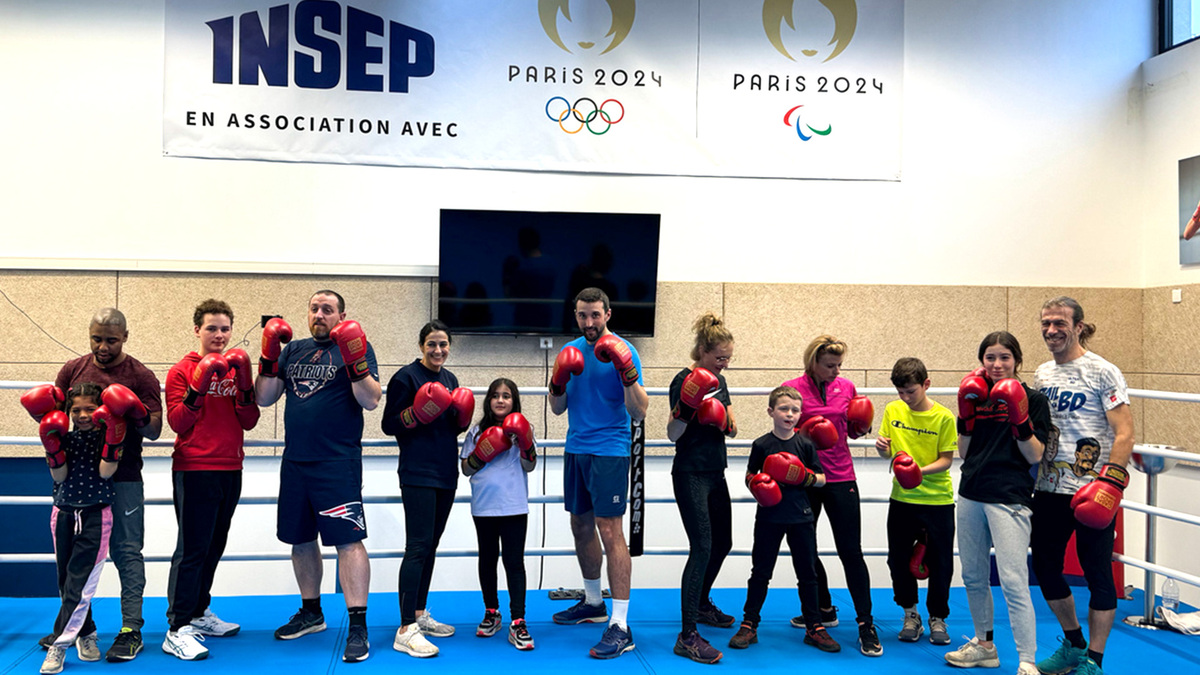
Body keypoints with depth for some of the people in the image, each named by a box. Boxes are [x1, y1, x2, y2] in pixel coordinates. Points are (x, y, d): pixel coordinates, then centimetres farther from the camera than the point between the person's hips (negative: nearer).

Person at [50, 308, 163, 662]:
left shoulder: (140, 376, -2)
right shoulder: (72, 370, 8)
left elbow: (154, 431, -5)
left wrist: (138, 413, -25)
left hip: (122, 479, -4)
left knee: (126, 552, -3)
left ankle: (131, 630, -1)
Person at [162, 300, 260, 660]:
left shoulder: (236, 369, 11)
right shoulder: (182, 370, -2)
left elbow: (249, 422, 3)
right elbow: (177, 423, -10)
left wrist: (244, 385, -11)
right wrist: (198, 388, -21)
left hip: (230, 470, 6)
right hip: (194, 471, -6)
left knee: (213, 546, 14)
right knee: (192, 549, -7)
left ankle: (198, 613, 28)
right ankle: (177, 630, -4)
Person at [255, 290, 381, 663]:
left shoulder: (355, 346, -1)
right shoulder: (293, 349, 15)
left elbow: (371, 400, -12)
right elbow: (264, 398, 12)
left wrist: (355, 360, -25)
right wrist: (269, 356, 0)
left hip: (338, 463, -6)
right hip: (294, 462, 6)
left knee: (347, 539, -10)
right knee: (301, 538, 15)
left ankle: (358, 626, -6)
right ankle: (311, 612, 33)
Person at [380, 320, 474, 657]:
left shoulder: (449, 378, 14)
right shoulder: (406, 377, -7)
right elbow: (389, 424, -8)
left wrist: (461, 420, 0)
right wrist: (419, 412, -23)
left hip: (445, 473, 8)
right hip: (418, 474, -8)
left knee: (431, 545, 13)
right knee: (418, 547, -12)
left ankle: (419, 615, 25)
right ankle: (405, 631, -10)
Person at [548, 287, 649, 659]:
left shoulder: (621, 351, -8)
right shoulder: (570, 351, 10)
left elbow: (639, 412, -13)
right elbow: (558, 408, 11)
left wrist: (628, 373, -27)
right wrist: (558, 380, -8)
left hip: (609, 452, -7)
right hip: (576, 449, 7)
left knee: (610, 531, -11)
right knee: (580, 525, 15)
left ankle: (620, 626, -10)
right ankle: (593, 603, 33)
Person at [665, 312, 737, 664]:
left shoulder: (718, 380, 11)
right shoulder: (685, 381, -13)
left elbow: (732, 428, 14)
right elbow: (673, 434, -15)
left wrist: (724, 420, -7)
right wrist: (686, 408, -32)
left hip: (715, 473, 9)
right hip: (691, 474, -8)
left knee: (722, 543, 16)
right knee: (702, 547, -13)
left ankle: (702, 604, 39)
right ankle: (687, 636, -11)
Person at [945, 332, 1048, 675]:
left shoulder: (1033, 399, -2)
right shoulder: (977, 396, 11)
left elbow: (1035, 456, -7)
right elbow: (963, 451, 10)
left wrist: (1019, 420, -19)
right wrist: (966, 414, -2)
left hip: (1009, 498, -6)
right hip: (971, 495, 6)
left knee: (1013, 581, -10)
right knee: (973, 576, 14)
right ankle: (984, 645, 31)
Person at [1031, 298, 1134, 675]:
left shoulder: (1102, 372, -7)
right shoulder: (1042, 374, 10)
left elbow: (1125, 433, -13)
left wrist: (1110, 482, -20)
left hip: (1091, 491, -6)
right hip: (1049, 489, 7)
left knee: (1097, 573, 3)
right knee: (1045, 566, 12)